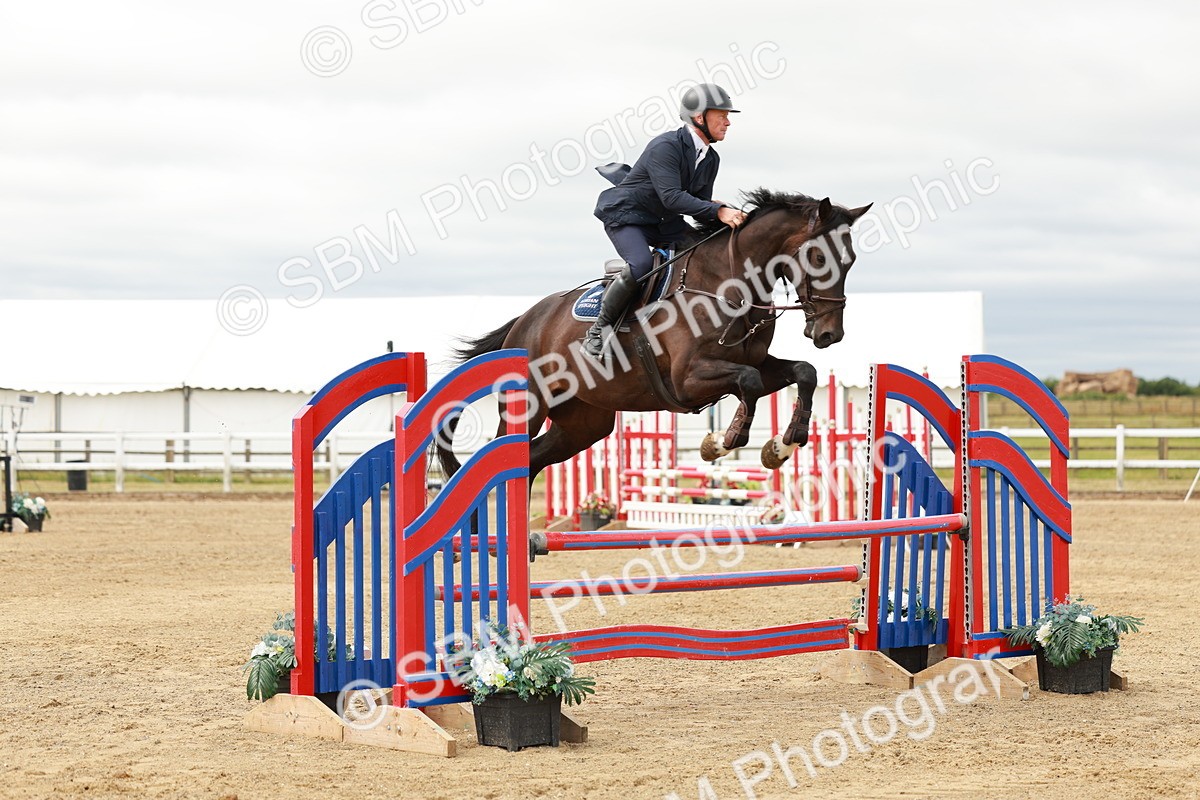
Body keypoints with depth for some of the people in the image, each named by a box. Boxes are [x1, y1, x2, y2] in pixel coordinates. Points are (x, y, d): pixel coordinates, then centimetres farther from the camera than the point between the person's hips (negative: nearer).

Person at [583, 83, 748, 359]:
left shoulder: (711, 159, 4)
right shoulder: (666, 147, -23)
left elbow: (700, 204, 7)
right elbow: (671, 196, -33)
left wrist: (727, 217, -15)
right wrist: (718, 211, -39)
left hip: (663, 222, 9)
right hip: (625, 215, -9)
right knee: (641, 265, -33)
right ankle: (599, 330, -17)